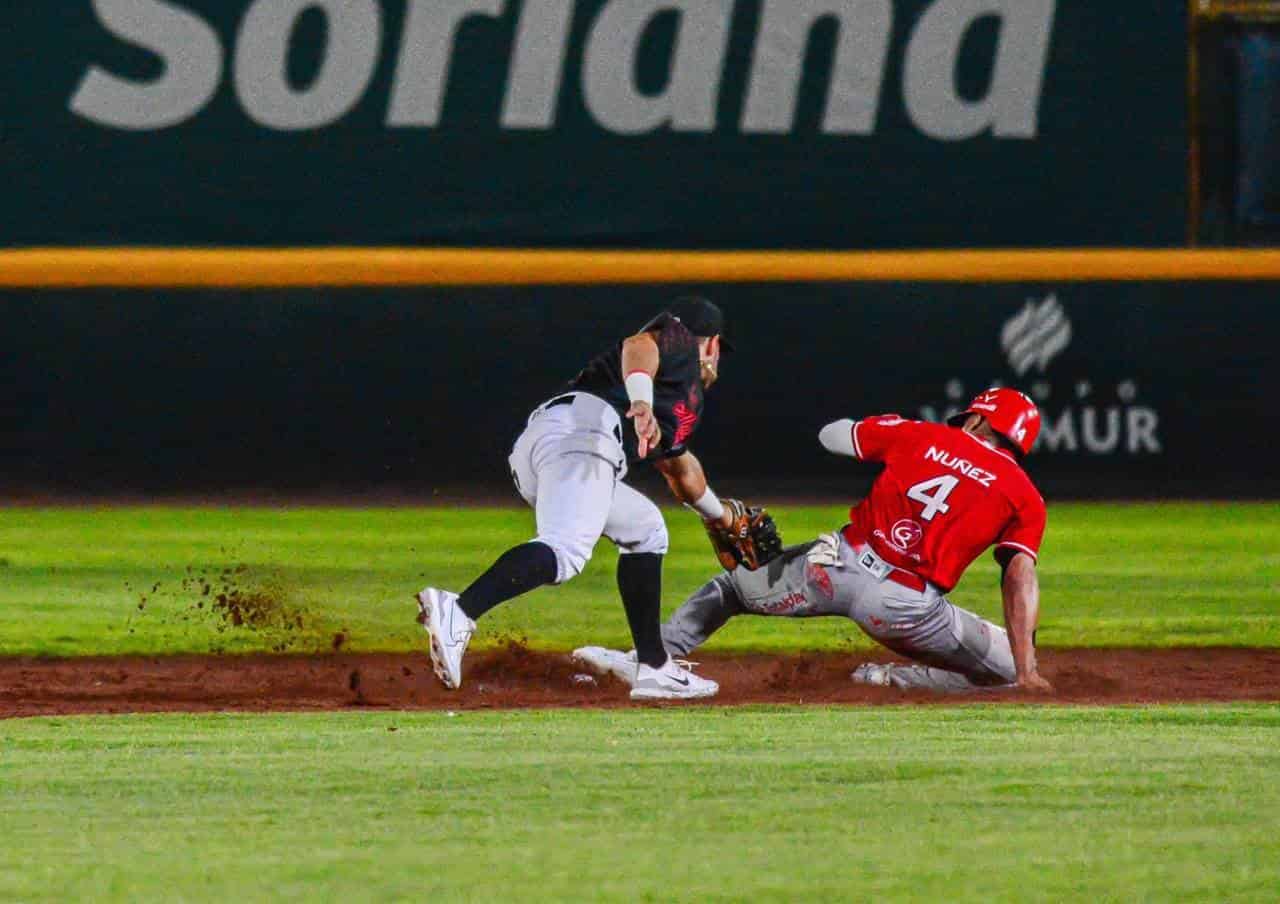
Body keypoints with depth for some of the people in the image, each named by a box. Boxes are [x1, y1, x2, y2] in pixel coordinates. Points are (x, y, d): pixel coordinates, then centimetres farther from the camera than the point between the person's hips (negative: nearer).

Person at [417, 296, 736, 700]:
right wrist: (642, 401, -26)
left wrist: (723, 518, 74)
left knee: (644, 530, 27)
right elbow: (639, 345, -7)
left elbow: (681, 470, 58)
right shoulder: (681, 341, 18)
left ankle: (653, 668, 21)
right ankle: (458, 612, -52)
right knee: (563, 552, -29)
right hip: (581, 428, -10)